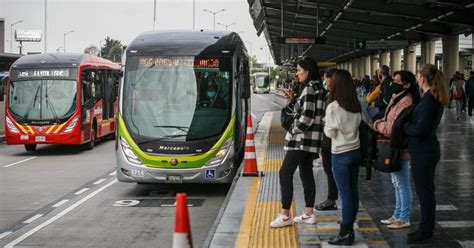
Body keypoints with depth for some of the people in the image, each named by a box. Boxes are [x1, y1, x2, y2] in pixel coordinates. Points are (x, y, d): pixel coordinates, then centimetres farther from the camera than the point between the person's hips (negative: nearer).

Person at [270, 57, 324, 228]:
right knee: (306, 173, 12)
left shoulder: (309, 88, -16)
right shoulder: (317, 88, 15)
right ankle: (309, 214, 16)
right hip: (310, 140, 10)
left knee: (285, 172, -8)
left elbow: (306, 116, -21)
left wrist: (294, 130, -12)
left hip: (302, 139, -10)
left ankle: (285, 215, -7)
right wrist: (293, 99, 10)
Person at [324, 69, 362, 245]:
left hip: (340, 154, -6)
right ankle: (350, 228, 21)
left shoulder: (333, 107, -16)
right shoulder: (356, 106, 2)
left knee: (345, 193, -4)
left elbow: (330, 133, -10)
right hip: (355, 150, 6)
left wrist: (326, 123, 7)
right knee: (353, 191, 12)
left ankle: (345, 234, -1)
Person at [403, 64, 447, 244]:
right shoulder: (436, 99, 9)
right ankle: (426, 228, 27)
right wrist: (408, 125, 7)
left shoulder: (428, 101, -22)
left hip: (423, 153, -10)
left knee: (424, 191, 0)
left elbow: (420, 129, -24)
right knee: (426, 191, 17)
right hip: (429, 150, 10)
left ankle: (426, 231, 9)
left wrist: (404, 126, -10)